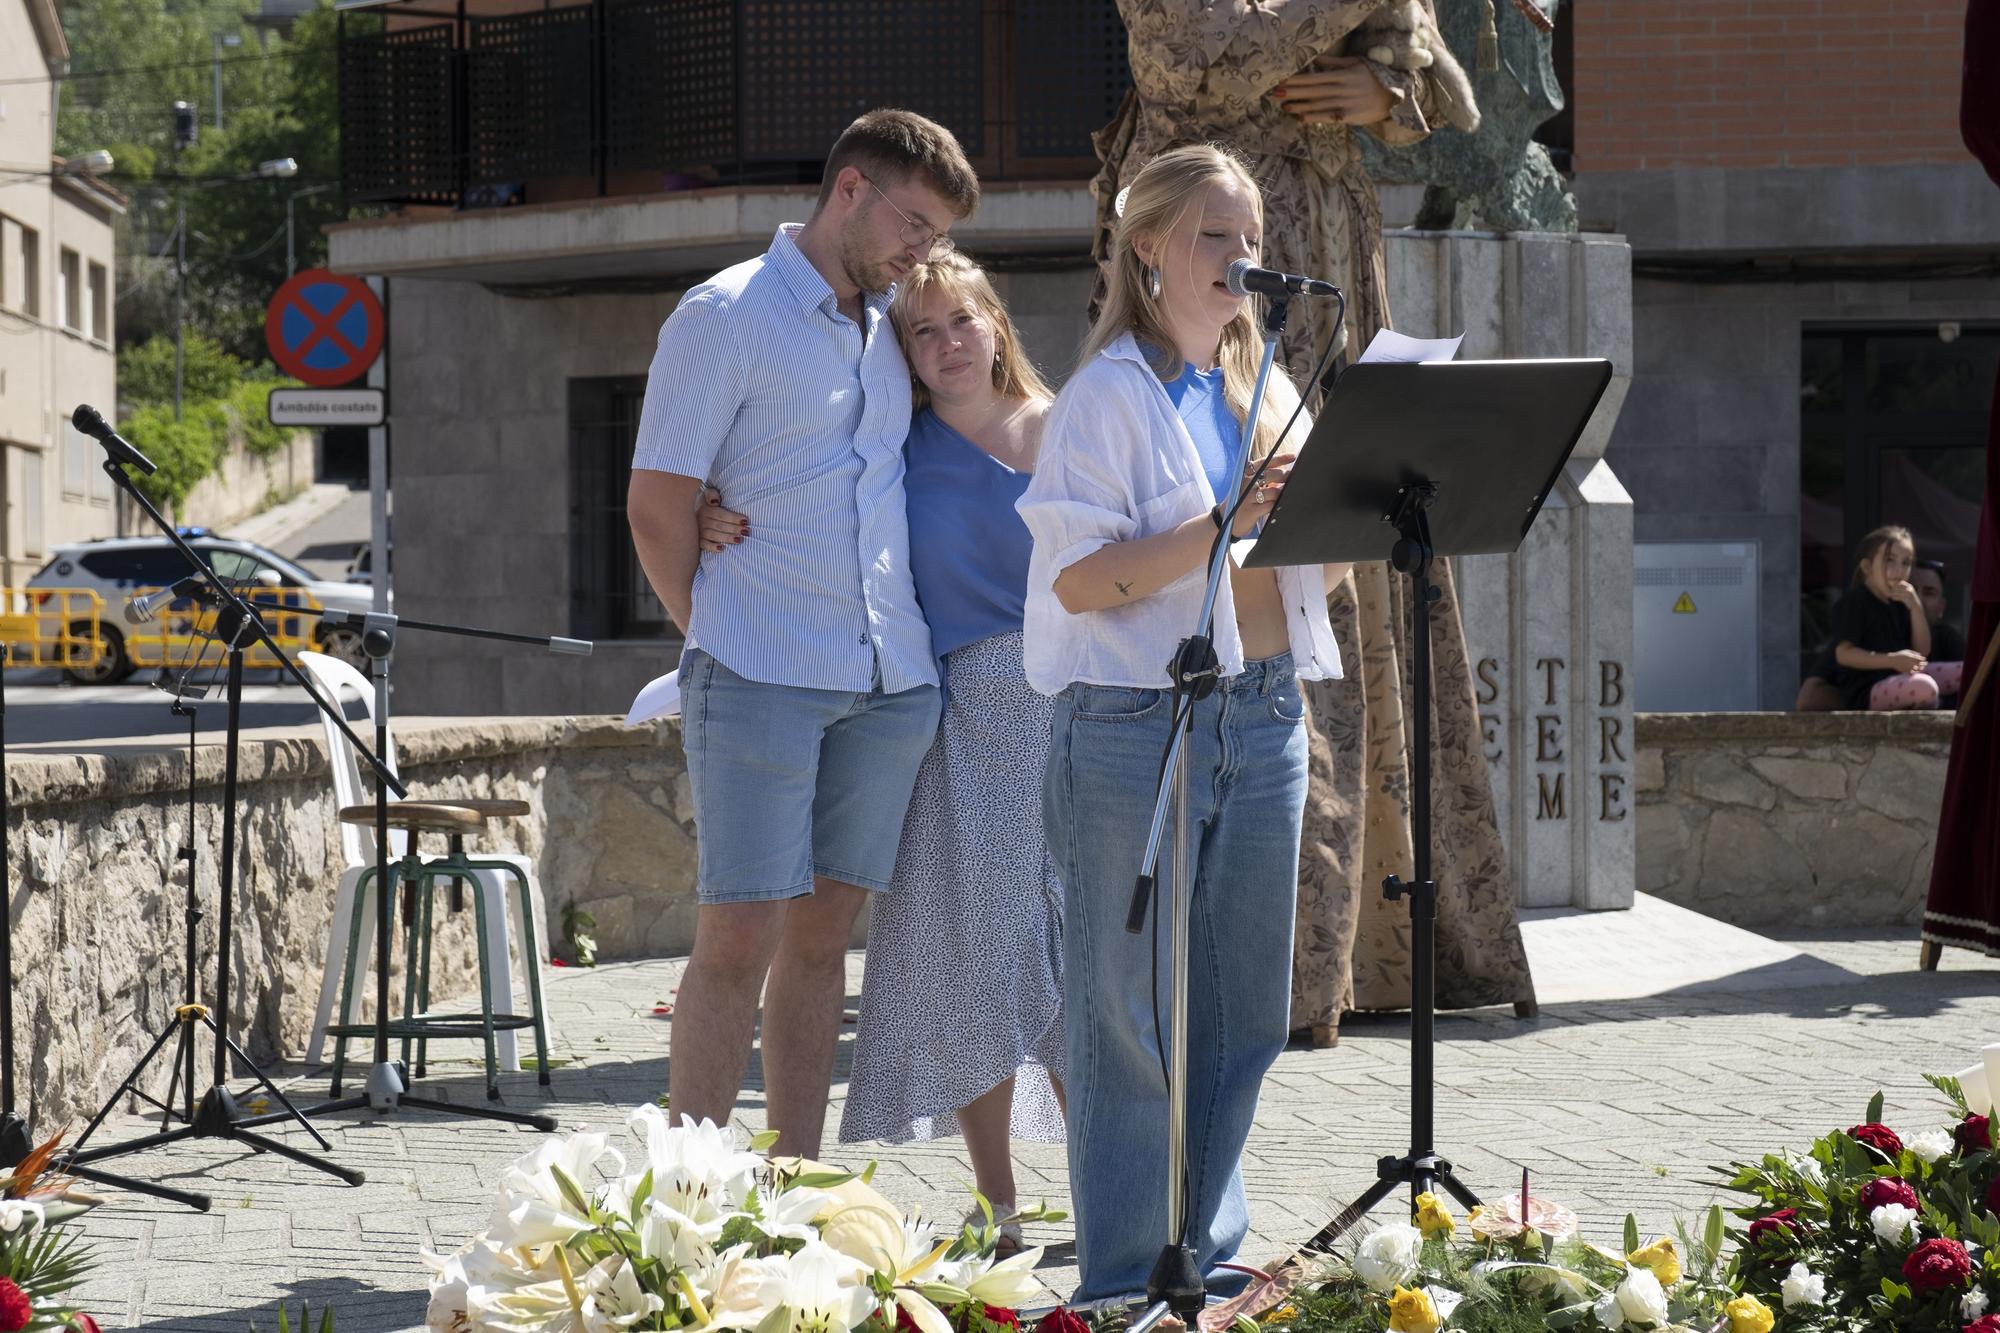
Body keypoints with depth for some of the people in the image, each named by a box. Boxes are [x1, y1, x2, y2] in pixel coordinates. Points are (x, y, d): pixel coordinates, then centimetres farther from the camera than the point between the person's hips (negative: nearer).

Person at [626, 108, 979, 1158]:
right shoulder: (727, 316, -4)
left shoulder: (889, 323, 16)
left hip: (891, 679, 6)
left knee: (823, 932, 8)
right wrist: (721, 641, 0)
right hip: (761, 680, -6)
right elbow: (657, 509, -5)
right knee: (738, 937, -8)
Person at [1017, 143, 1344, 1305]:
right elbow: (1080, 580, -15)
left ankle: (1209, 1253, 20)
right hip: (1139, 720, -6)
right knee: (1135, 1010, -1)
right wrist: (1223, 525, -23)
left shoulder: (1265, 392, 15)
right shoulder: (1111, 394, -5)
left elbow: (1309, 570, 19)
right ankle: (1131, 1282, 5)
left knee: (1244, 1010, 9)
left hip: (1263, 718, 7)